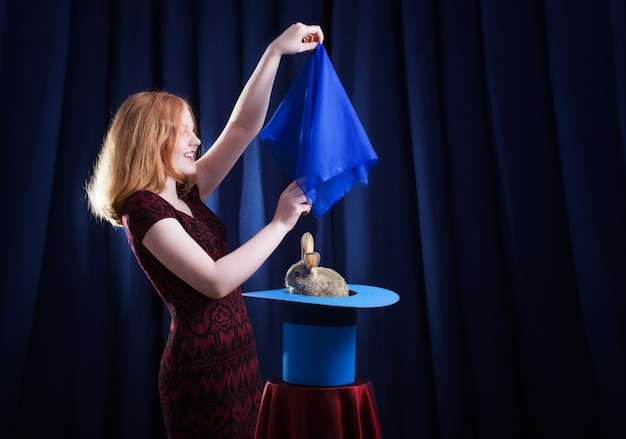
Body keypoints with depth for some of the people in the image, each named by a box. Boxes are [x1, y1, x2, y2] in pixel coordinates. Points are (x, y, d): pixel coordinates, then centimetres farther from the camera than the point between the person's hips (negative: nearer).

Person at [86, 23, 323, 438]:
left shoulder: (187, 192, 8)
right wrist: (280, 224, -18)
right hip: (203, 368, -8)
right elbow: (216, 281, -24)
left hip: (237, 356, 8)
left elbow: (244, 126, 5)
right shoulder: (143, 209, -15)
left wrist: (276, 51, 0)